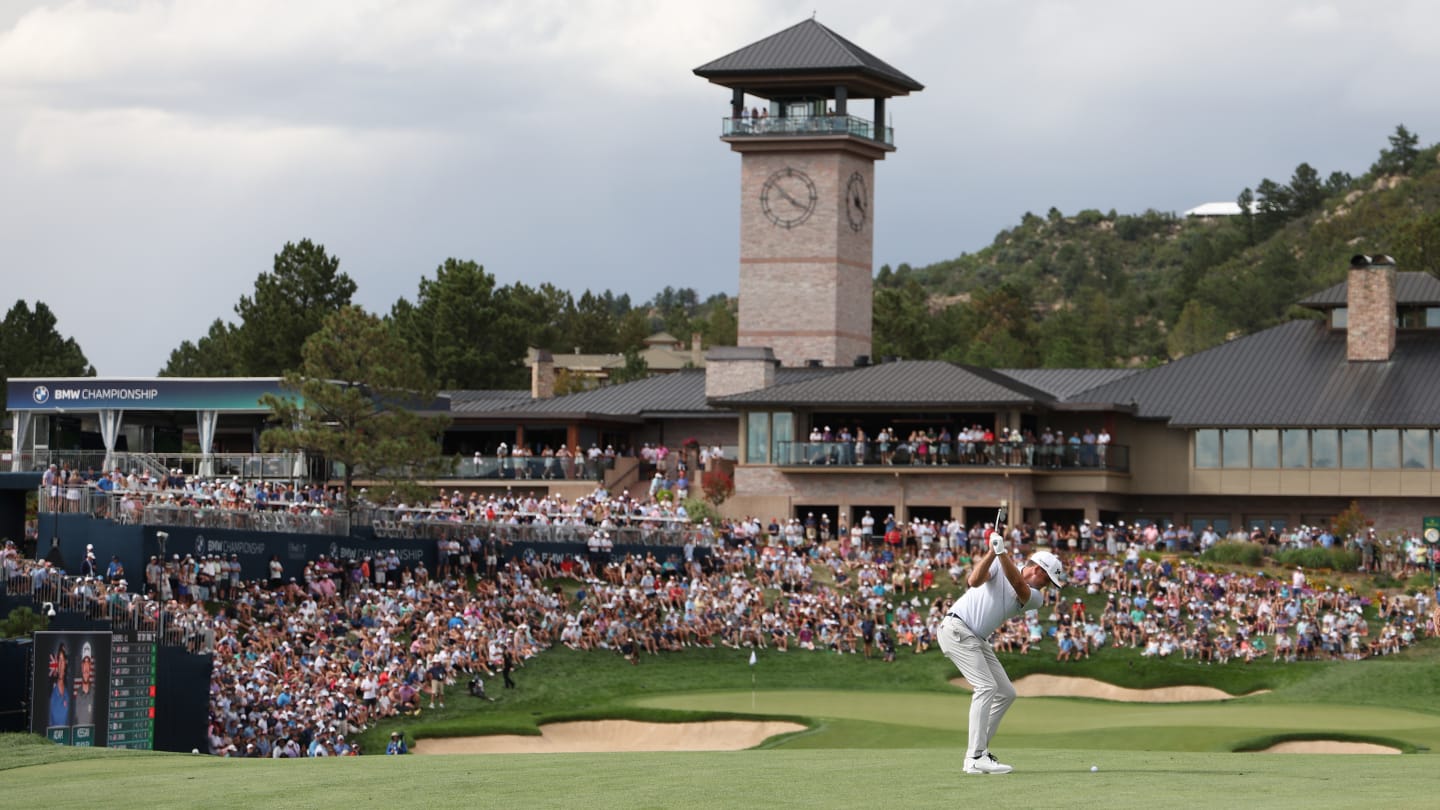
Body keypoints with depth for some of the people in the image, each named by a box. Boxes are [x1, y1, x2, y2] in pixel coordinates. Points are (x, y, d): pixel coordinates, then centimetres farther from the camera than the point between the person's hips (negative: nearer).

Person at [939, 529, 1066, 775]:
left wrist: (1002, 552, -30)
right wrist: (992, 551, -32)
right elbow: (974, 581, -21)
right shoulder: (997, 565, -4)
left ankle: (977, 751, 10)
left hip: (978, 640, 8)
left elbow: (1017, 583, -16)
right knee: (986, 686, -18)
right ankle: (976, 758, -20)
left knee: (1006, 693, 6)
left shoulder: (1033, 598, 6)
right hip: (956, 628, -8)